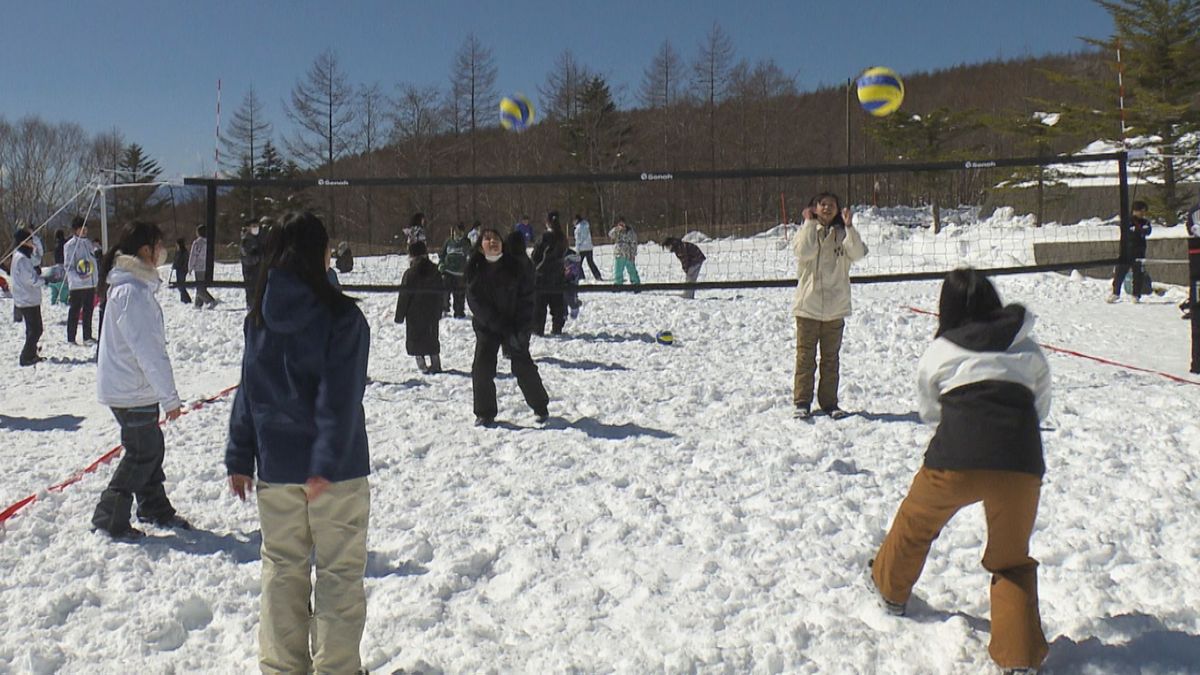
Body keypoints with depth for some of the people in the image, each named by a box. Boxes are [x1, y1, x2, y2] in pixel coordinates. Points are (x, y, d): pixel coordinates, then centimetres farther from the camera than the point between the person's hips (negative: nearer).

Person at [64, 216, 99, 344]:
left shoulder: (88, 243, 13)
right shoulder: (70, 245, -8)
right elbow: (68, 266, -12)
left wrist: (97, 280, 17)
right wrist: (78, 276, -28)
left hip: (90, 283, 7)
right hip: (77, 285, -7)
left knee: (88, 311, 13)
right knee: (75, 311, -1)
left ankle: (87, 337, 23)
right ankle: (71, 339, 6)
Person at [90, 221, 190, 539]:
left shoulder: (133, 284, 10)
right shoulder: (132, 291, -24)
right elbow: (147, 349, -24)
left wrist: (163, 392, 20)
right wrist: (170, 396, -20)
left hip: (133, 385, 10)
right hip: (130, 390, -10)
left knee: (151, 447, 18)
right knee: (142, 453, 1)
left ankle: (155, 508, 31)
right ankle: (108, 518, 13)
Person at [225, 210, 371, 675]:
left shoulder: (259, 318, 2)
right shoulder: (341, 316, -13)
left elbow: (248, 390, 6)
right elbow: (340, 397, -19)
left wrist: (239, 458, 11)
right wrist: (327, 463, -20)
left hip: (276, 467, 5)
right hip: (336, 468, -4)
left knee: (281, 570, 16)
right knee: (339, 572, 8)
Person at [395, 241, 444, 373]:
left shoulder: (410, 273, -14)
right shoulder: (435, 270, 1)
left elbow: (404, 296, -10)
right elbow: (441, 292, 10)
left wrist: (399, 316, -2)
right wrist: (439, 311, 19)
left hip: (415, 313, -5)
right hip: (432, 312, 5)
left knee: (415, 338, 4)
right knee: (432, 337, 15)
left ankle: (421, 365, -1)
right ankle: (436, 364, 16)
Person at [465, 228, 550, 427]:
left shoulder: (516, 265, -6)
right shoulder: (475, 268, -4)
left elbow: (526, 298, -5)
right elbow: (475, 301, -8)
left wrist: (520, 328, -15)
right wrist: (501, 326, -16)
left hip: (515, 325, -1)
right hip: (486, 326, 2)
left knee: (523, 366, -3)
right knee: (482, 367, -7)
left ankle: (540, 408, 16)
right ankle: (484, 413, 8)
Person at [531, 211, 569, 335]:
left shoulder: (545, 236, -15)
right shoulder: (562, 237, 1)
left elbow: (535, 255, -9)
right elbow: (563, 254, 8)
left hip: (542, 274, -5)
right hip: (558, 275, 5)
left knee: (539, 303, 3)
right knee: (557, 303, 11)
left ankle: (538, 328, 3)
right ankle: (557, 328, 12)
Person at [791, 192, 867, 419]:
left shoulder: (843, 234, 6)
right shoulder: (806, 230, 2)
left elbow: (858, 254, -11)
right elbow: (804, 252, -18)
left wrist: (849, 226, -18)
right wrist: (809, 224, -13)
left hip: (835, 308, 2)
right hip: (808, 306, -2)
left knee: (831, 357, 9)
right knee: (805, 356, 3)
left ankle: (829, 402, 17)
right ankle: (802, 401, 10)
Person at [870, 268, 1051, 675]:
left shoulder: (939, 352, 13)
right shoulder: (1028, 350, 17)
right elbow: (1041, 408, 24)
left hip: (955, 461, -1)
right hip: (1020, 465, 2)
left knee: (916, 522, 27)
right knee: (1012, 562, 20)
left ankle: (892, 588, 48)